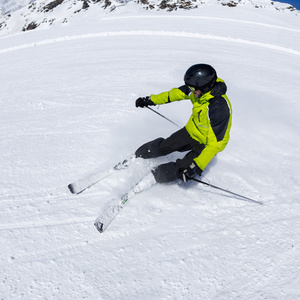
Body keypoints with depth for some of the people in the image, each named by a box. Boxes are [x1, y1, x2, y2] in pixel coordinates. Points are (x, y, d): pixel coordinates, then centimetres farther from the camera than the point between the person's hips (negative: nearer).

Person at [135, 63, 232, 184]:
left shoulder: (220, 107, -38)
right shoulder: (200, 89, -17)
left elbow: (214, 143, -36)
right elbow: (177, 93, 1)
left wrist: (196, 166, -40)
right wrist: (151, 100, 6)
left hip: (206, 143, -6)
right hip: (192, 130, 6)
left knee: (180, 171, -15)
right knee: (162, 147, 6)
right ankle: (138, 157, 33)